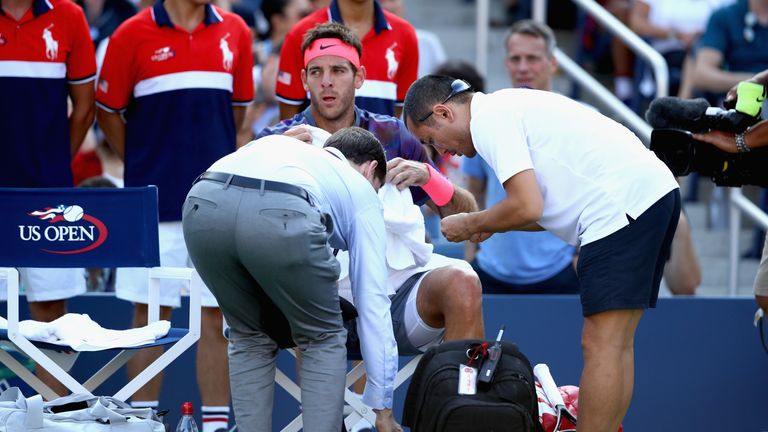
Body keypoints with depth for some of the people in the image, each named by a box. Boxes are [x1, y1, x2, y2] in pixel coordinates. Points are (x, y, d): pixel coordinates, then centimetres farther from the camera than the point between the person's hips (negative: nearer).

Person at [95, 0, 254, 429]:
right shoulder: (133, 35, -3)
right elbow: (109, 112, 4)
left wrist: (209, 160, 13)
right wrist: (146, 168, 7)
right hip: (156, 203, -2)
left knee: (217, 317, 3)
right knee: (150, 315, 3)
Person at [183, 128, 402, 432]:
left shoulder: (276, 146, 45)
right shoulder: (360, 190, 34)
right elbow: (373, 303, 30)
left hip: (203, 205, 4)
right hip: (280, 214, -4)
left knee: (250, 339, 29)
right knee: (323, 340, 23)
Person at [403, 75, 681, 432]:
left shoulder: (488, 119, -5)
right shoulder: (508, 106, 26)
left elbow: (527, 206, -13)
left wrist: (471, 224, 3)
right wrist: (493, 226, 20)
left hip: (624, 203, -10)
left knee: (601, 346, -11)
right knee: (617, 344, 10)